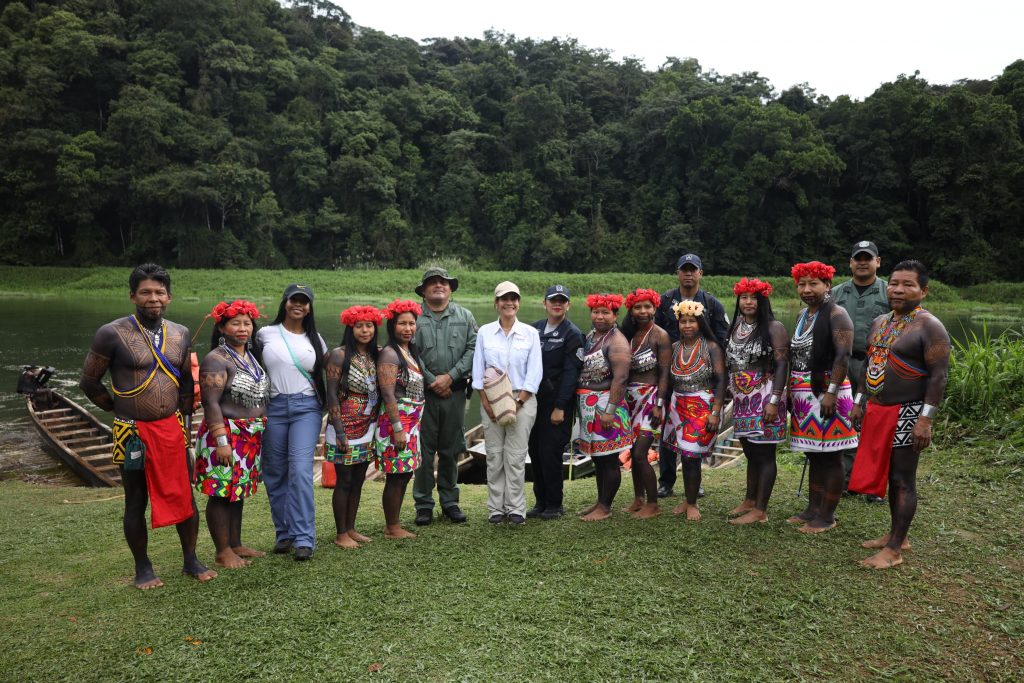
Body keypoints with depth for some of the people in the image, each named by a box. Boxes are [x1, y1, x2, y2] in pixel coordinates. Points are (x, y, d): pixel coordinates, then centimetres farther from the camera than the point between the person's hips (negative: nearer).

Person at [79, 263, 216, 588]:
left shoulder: (180, 334, 5)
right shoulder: (112, 334, -10)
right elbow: (89, 382, -1)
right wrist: (120, 409, 3)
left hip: (172, 430, 4)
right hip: (133, 433, -4)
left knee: (185, 496, 9)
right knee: (136, 503, 9)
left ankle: (191, 561, 24)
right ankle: (143, 568, 25)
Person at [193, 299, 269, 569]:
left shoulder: (251, 357, 12)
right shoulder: (216, 360, -12)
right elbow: (211, 403, -18)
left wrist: (260, 433, 17)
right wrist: (222, 441, -22)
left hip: (251, 438, 8)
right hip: (226, 435, -8)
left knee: (239, 491, 15)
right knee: (223, 493, 0)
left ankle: (236, 545, 26)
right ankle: (223, 552, 10)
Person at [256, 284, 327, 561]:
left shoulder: (315, 339, 11)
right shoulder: (265, 334, 6)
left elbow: (326, 373, 17)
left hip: (306, 408, -1)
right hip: (273, 408, 1)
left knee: (300, 469, -13)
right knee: (275, 473, 6)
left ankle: (303, 538, -9)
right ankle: (284, 533, 20)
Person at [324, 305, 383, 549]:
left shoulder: (375, 356, 7)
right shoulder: (340, 355, -10)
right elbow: (331, 394, -12)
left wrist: (378, 426, 7)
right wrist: (339, 432, -17)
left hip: (368, 429, 6)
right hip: (346, 428, -6)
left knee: (358, 481, 13)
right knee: (344, 481, 2)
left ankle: (351, 529, 25)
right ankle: (341, 534, 13)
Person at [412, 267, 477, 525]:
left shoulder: (464, 316, 8)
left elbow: (473, 349, 0)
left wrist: (450, 376, -9)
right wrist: (432, 381, -10)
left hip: (455, 393, 2)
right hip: (423, 393, -2)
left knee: (451, 449, 10)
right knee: (424, 449, 2)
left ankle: (450, 501, 22)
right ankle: (423, 504, 13)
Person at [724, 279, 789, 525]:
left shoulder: (773, 328, -7)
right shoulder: (736, 328, 12)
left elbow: (782, 365, -12)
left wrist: (774, 401, -18)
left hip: (764, 400, -6)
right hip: (742, 400, 7)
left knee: (764, 454, -2)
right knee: (750, 453, 16)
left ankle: (760, 511, 4)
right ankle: (749, 501, 28)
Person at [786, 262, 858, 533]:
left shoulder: (836, 314, -9)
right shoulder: (802, 316, 16)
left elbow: (843, 355, -17)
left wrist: (831, 392, -23)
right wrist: (791, 392, 16)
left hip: (826, 393, -8)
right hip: (803, 396, 8)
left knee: (829, 457, 0)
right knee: (814, 455, 15)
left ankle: (827, 516, 8)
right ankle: (813, 509, 24)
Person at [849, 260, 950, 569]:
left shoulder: (929, 326, -11)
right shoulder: (880, 322, 12)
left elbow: (938, 376, -15)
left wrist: (926, 419, -20)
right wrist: (860, 402, 16)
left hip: (907, 413, -8)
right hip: (877, 411, 8)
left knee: (903, 479, -1)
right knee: (887, 474, 14)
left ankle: (894, 550, 5)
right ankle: (896, 535, 28)